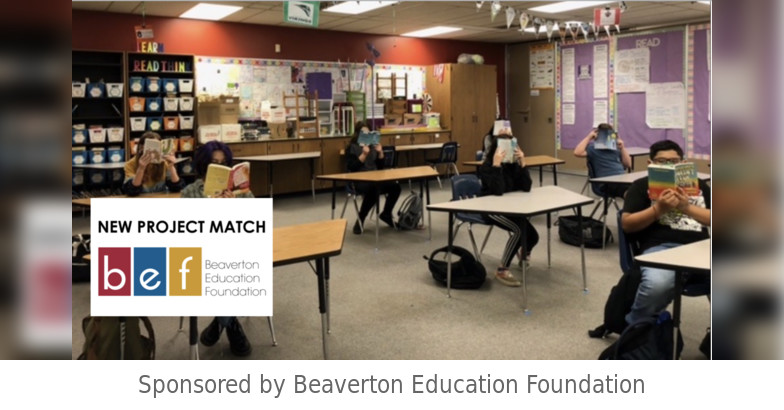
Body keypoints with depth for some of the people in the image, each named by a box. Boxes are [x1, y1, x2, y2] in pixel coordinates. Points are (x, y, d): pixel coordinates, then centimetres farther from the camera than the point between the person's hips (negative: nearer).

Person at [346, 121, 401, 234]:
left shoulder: (373, 145, 13)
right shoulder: (352, 148, 0)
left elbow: (380, 167, 12)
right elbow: (352, 167, -13)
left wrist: (380, 153, -3)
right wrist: (364, 154, -20)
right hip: (359, 181, -5)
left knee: (395, 187, -19)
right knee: (373, 190, -37)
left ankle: (386, 214, 6)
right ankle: (360, 220, -19)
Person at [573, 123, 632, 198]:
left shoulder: (615, 147, 23)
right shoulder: (593, 148, 8)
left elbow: (628, 164, 20)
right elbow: (577, 153, -12)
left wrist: (622, 148, 9)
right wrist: (588, 137, -3)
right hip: (605, 183, -6)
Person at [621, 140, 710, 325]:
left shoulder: (697, 184, 26)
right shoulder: (642, 185, 15)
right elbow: (626, 224, 5)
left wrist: (687, 207, -2)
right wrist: (659, 208, -7)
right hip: (661, 247, -3)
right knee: (657, 284, -37)